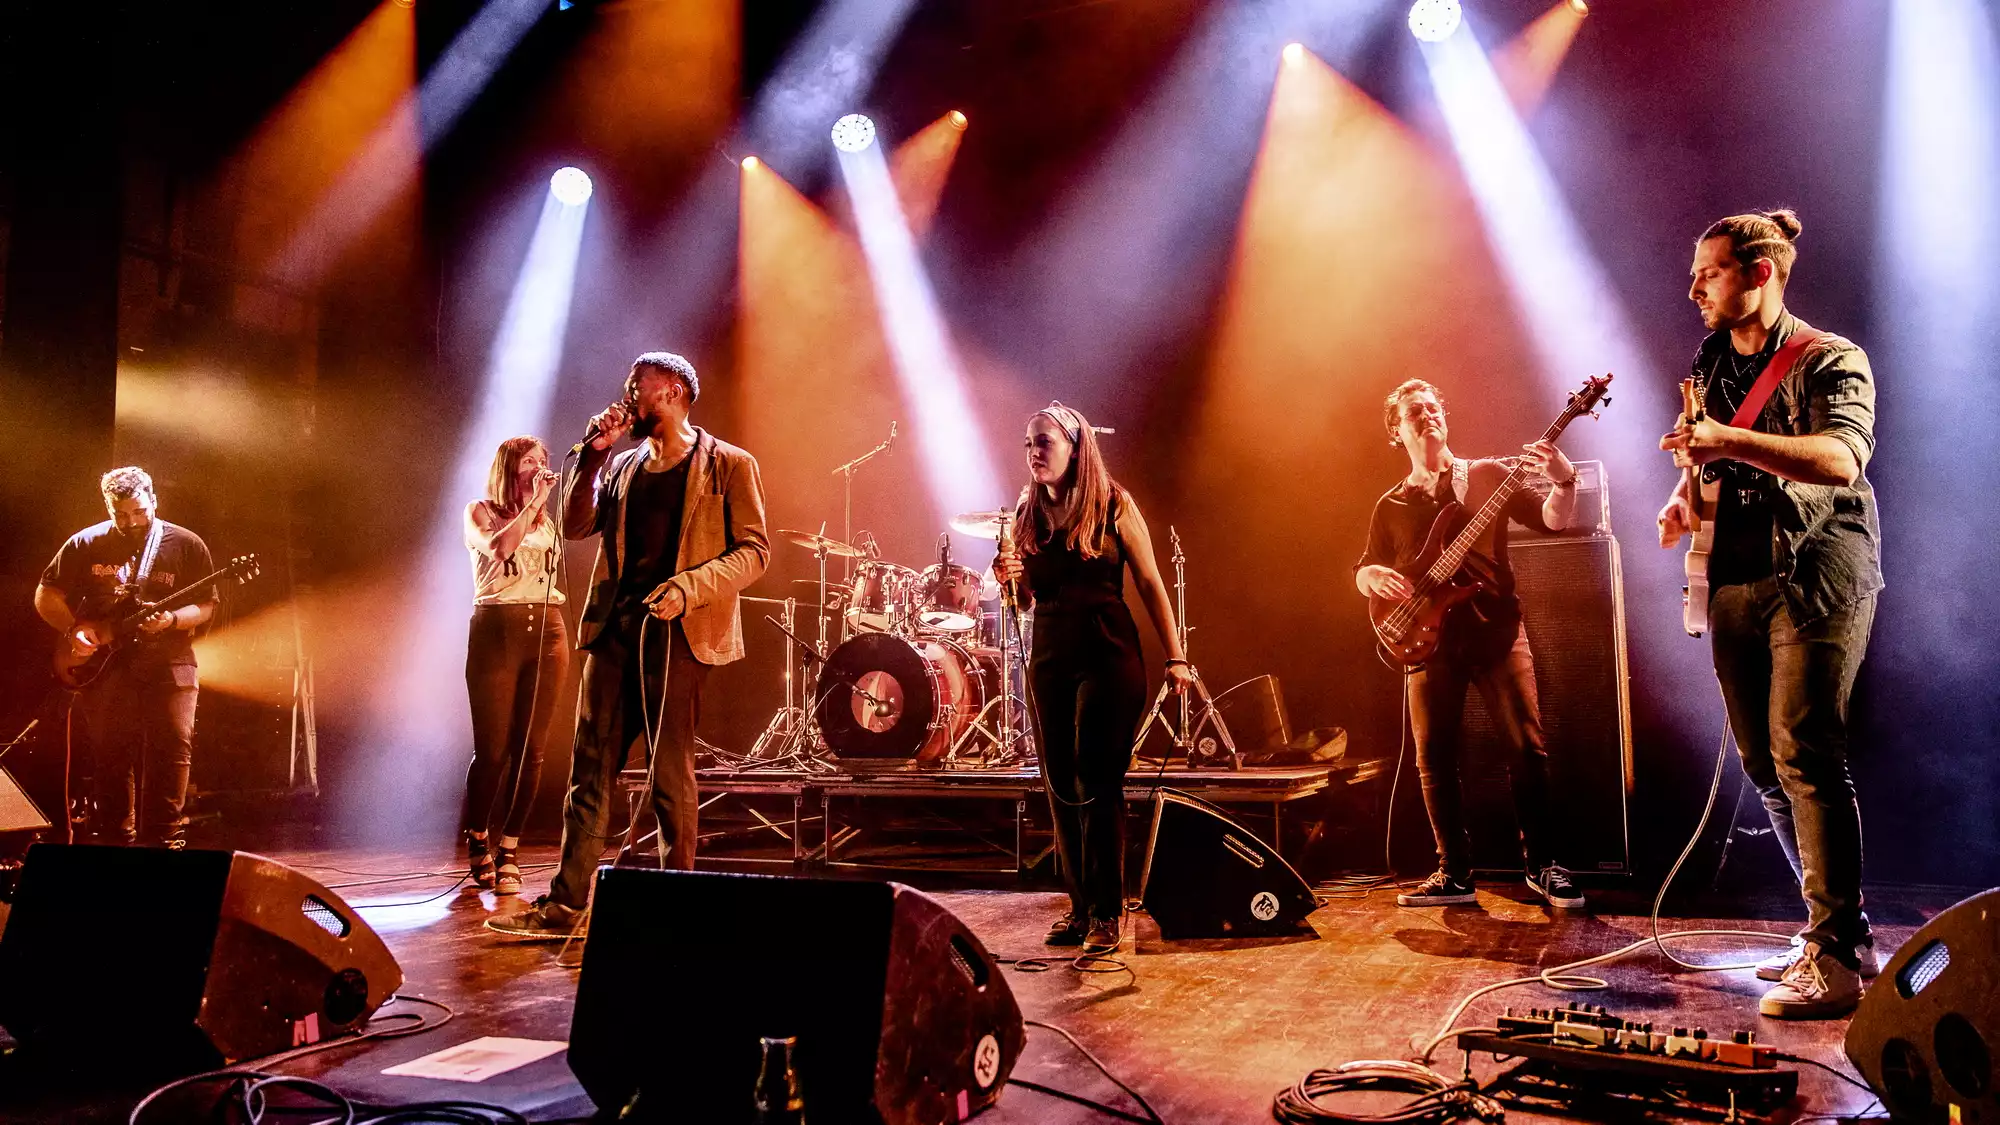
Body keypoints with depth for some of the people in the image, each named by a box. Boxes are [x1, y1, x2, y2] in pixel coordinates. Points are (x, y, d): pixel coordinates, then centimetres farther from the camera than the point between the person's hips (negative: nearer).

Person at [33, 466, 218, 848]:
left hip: (167, 663, -1)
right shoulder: (85, 544, 5)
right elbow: (46, 595, 12)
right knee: (110, 756, 4)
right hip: (104, 664, 2)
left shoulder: (186, 545, 1)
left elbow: (206, 606, 1)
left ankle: (163, 839, -2)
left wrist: (170, 620, -17)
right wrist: (73, 628, -4)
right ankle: (116, 841, 14)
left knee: (173, 750, -10)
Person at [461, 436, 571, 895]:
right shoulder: (481, 512, 7)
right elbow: (500, 547, -13)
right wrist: (533, 502, -10)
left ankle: (509, 851, 8)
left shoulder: (547, 522, 20)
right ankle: (477, 840, 19)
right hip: (496, 632, -3)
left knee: (530, 749, -2)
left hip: (547, 634, 4)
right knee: (492, 749, -5)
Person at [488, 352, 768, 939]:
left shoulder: (728, 465, 1)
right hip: (614, 626, 6)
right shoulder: (623, 465, 19)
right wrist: (593, 454, 1)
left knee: (670, 773, -2)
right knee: (590, 768, 5)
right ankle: (565, 905, 10)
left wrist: (689, 586, -18)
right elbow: (576, 525, 9)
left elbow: (753, 550, -5)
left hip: (675, 632, -6)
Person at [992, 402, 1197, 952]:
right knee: (1060, 787, 7)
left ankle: (1107, 914, -2)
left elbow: (1150, 583, -2)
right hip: (1049, 657, 5)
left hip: (1108, 654, -5)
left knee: (1098, 782, -9)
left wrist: (1176, 658, -6)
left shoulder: (1113, 506, -3)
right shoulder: (1026, 514, 9)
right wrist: (1007, 577, -8)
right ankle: (1080, 906, 18)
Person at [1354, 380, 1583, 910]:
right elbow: (1363, 571, 20)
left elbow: (1553, 519, 1)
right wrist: (1372, 577, -5)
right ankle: (1455, 873, 10)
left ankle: (1540, 865, 5)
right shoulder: (1392, 505, 17)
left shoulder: (1487, 475, 10)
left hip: (1496, 628, -2)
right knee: (1433, 759, 0)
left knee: (1527, 746, -8)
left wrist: (1564, 481, -20)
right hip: (1430, 638, 2)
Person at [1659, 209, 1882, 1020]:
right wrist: (1685, 498, 5)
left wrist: (1731, 440, -34)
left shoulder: (1829, 361, -5)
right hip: (1737, 584, 7)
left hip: (1817, 580, -7)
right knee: (1763, 764, 7)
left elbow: (1841, 459, -22)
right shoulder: (1710, 368, 17)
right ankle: (1842, 929, 19)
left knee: (1804, 757, -15)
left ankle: (1834, 960, -9)